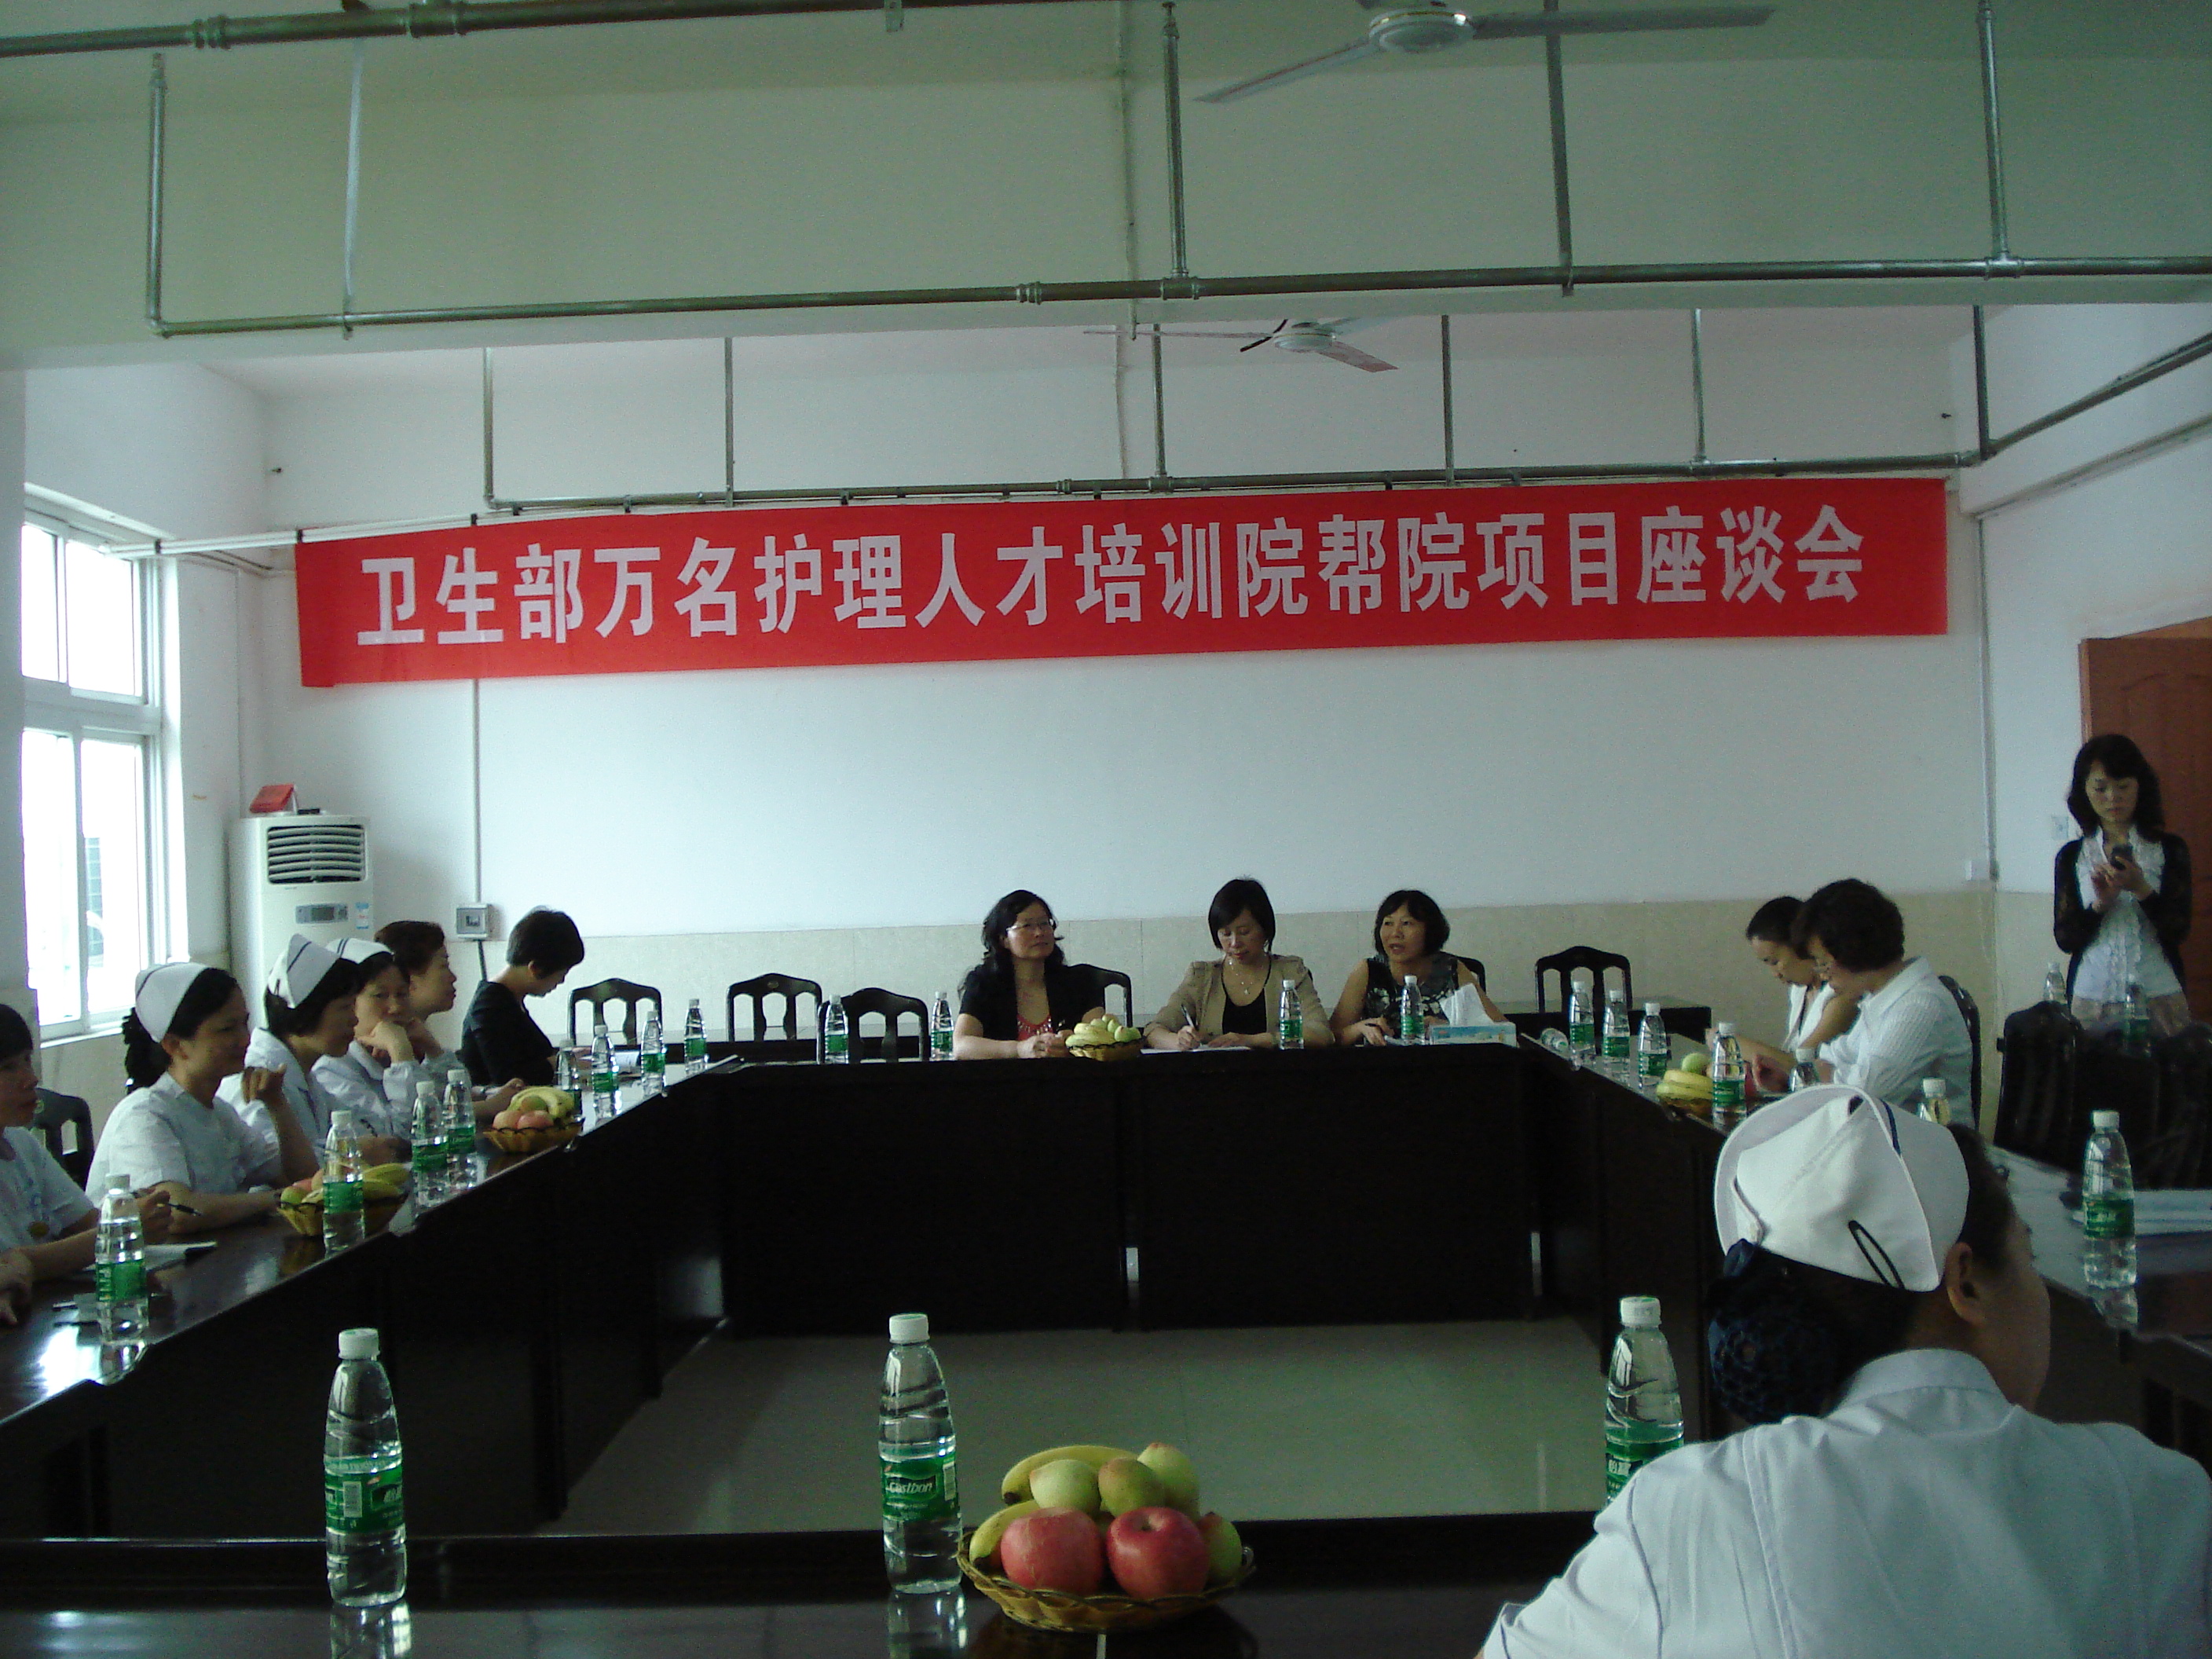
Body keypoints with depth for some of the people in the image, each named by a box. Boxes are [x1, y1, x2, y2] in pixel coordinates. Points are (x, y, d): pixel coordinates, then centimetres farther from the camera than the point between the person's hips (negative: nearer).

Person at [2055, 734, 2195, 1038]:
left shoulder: (2169, 849, 3)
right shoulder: (2072, 856, 6)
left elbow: (2178, 930, -4)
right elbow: (2065, 939, 2)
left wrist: (2142, 890, -18)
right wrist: (2100, 904, -14)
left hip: (2159, 995, -1)